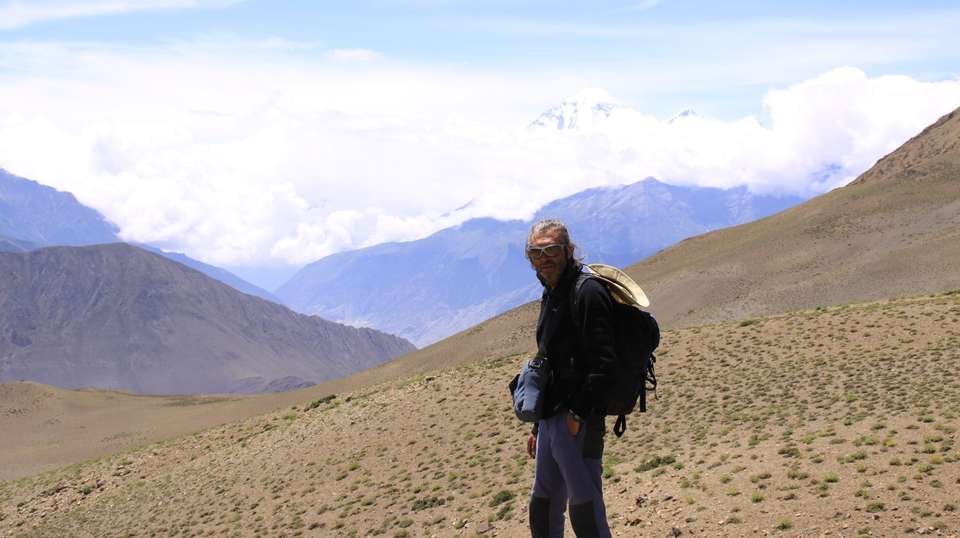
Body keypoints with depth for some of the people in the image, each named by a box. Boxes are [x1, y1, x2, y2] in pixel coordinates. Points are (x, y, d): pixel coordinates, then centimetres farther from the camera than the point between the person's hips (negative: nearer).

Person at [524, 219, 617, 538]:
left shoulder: (587, 292, -12)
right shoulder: (551, 296, 18)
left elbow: (602, 364, -20)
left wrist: (577, 415, -22)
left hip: (577, 421, -10)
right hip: (552, 420, 10)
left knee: (585, 509, -6)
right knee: (542, 511, 15)